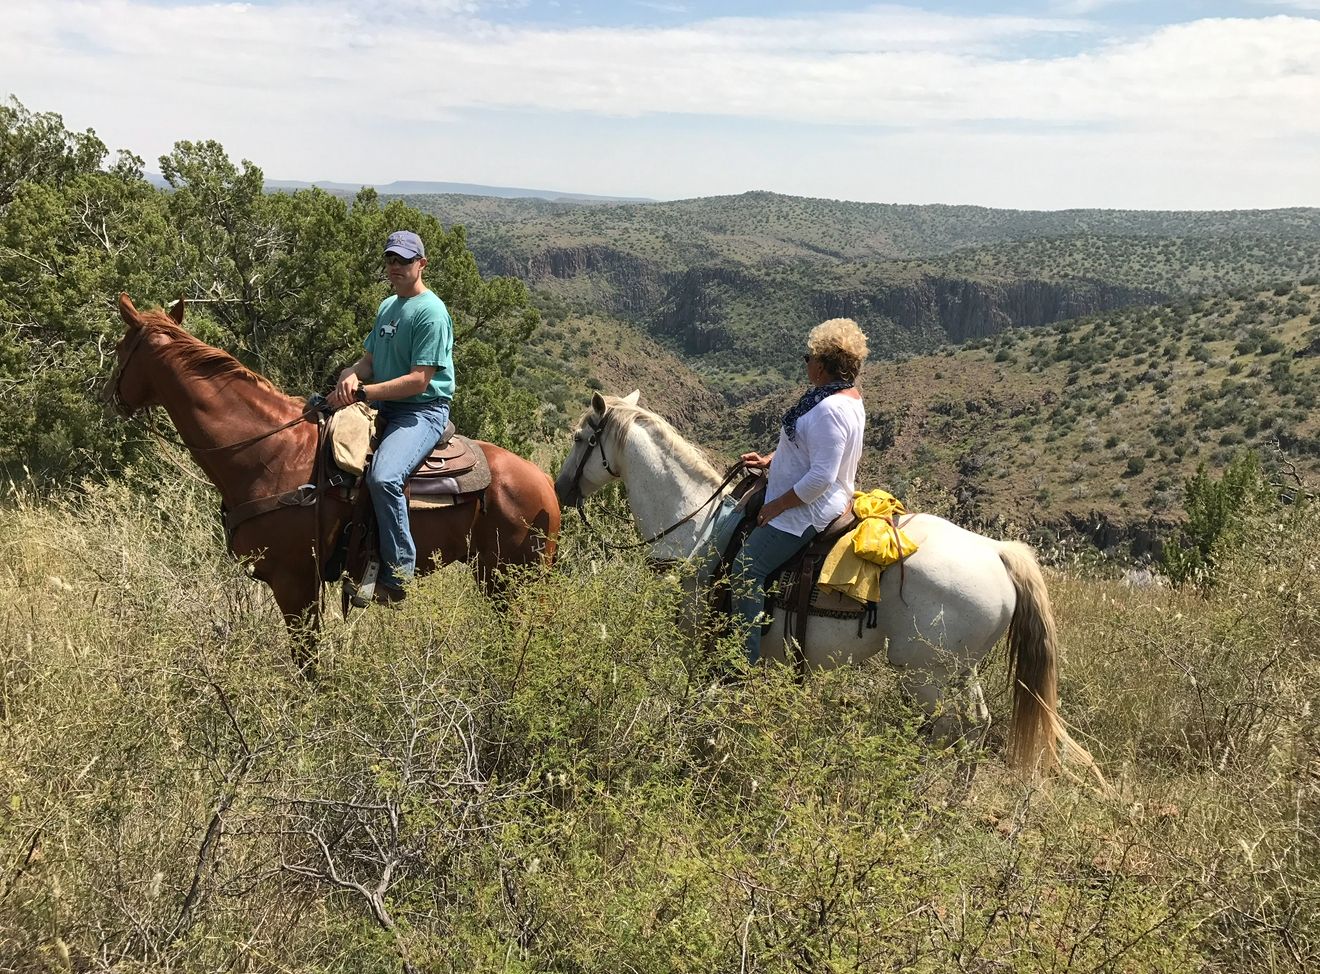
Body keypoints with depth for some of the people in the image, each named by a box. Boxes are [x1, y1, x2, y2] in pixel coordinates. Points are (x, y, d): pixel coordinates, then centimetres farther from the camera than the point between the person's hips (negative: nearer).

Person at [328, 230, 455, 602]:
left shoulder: (431, 312, -12)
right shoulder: (387, 306, 17)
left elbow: (419, 380, -19)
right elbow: (369, 360, 18)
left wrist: (364, 392, -22)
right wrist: (351, 375, -6)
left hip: (422, 411, -10)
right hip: (384, 408, 10)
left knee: (382, 476, -33)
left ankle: (398, 574, -22)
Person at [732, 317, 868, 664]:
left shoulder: (829, 409, -26)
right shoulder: (850, 396, 7)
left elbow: (821, 478, -30)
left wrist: (777, 505, -20)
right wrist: (770, 459, 11)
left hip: (807, 511, -12)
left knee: (746, 570, -13)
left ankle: (745, 663, -10)